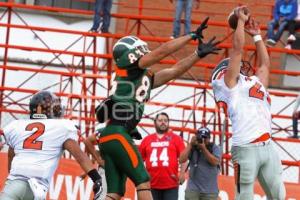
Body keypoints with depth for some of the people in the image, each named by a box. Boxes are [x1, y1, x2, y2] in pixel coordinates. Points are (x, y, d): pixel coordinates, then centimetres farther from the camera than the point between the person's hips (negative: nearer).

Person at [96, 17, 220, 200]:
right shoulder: (131, 67, 1)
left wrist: (199, 53, 22)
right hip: (116, 134, -9)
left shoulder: (145, 77, 21)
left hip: (111, 136, 9)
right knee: (143, 180, -7)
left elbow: (175, 71, 25)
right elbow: (163, 51, -2)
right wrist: (192, 36, 5)